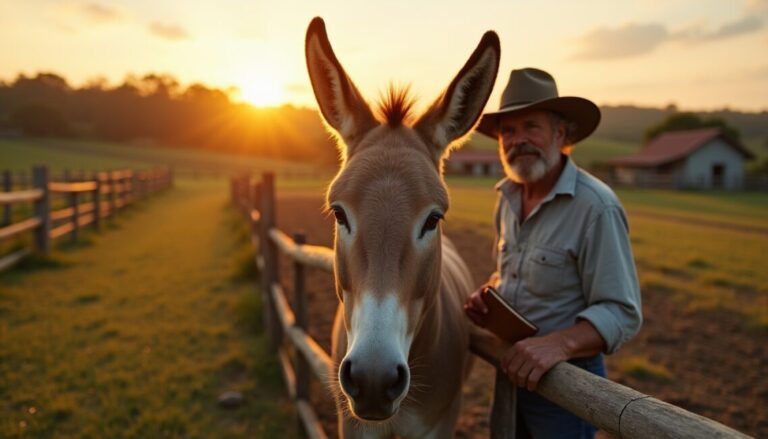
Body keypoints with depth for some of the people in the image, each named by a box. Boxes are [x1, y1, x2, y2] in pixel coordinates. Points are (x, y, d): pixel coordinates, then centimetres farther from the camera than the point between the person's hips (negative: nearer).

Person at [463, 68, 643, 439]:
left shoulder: (596, 207, -22)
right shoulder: (508, 196, 0)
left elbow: (622, 313, -23)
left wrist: (561, 342, -40)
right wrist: (488, 295, -6)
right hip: (511, 376, 7)